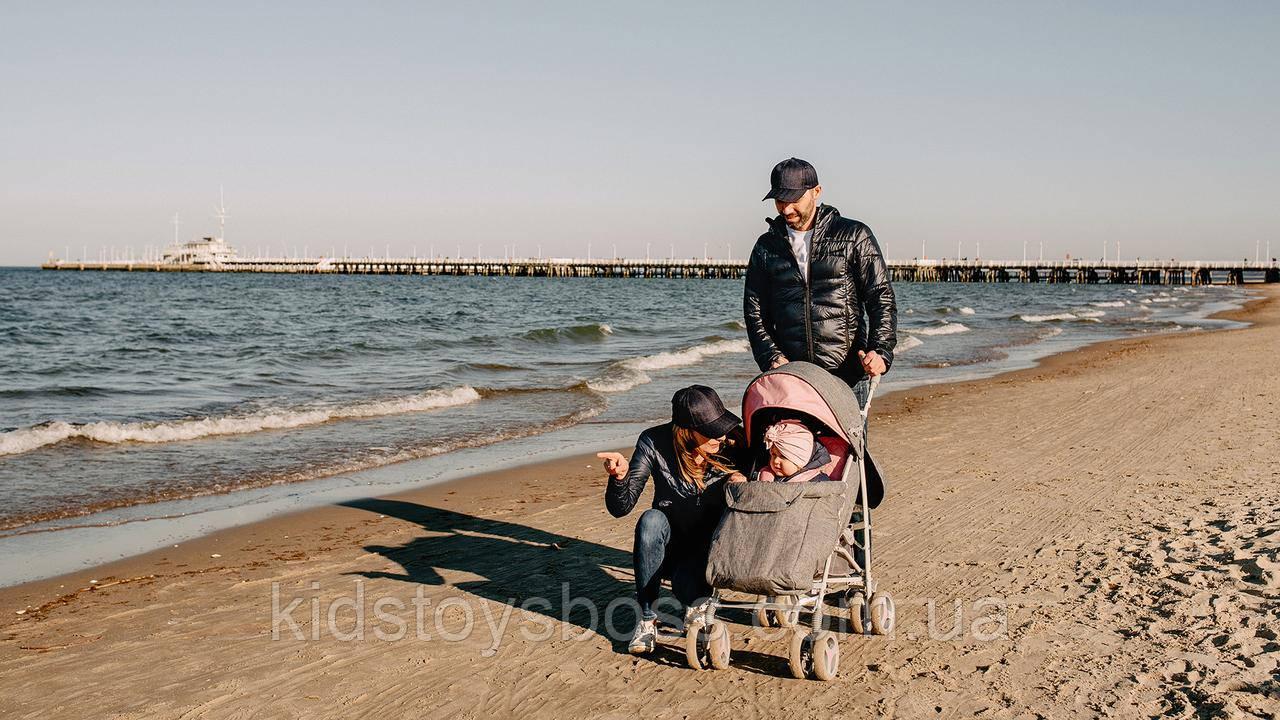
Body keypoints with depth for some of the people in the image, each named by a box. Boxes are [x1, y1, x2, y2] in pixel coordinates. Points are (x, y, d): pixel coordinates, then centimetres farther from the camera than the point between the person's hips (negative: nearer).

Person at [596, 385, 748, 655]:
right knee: (651, 519, -32)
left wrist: (742, 482, -26)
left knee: (685, 584, -32)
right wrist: (620, 476, -38)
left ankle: (696, 604, 8)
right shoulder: (655, 443, -16)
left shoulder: (732, 444, -15)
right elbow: (620, 508, -17)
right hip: (670, 549, 1)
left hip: (711, 551, -1)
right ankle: (647, 618, -20)